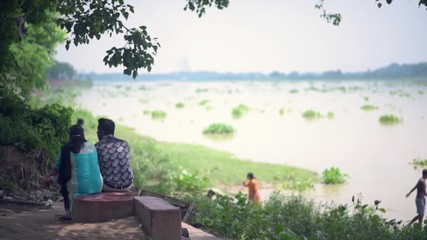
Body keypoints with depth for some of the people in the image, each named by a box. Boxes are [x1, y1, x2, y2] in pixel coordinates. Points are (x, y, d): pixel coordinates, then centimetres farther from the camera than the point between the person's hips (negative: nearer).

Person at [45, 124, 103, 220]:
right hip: (97, 187, 4)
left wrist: (47, 178, 29)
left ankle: (70, 213, 28)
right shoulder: (92, 146, 6)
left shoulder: (66, 149, -4)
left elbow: (57, 169, 7)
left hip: (79, 189, -4)